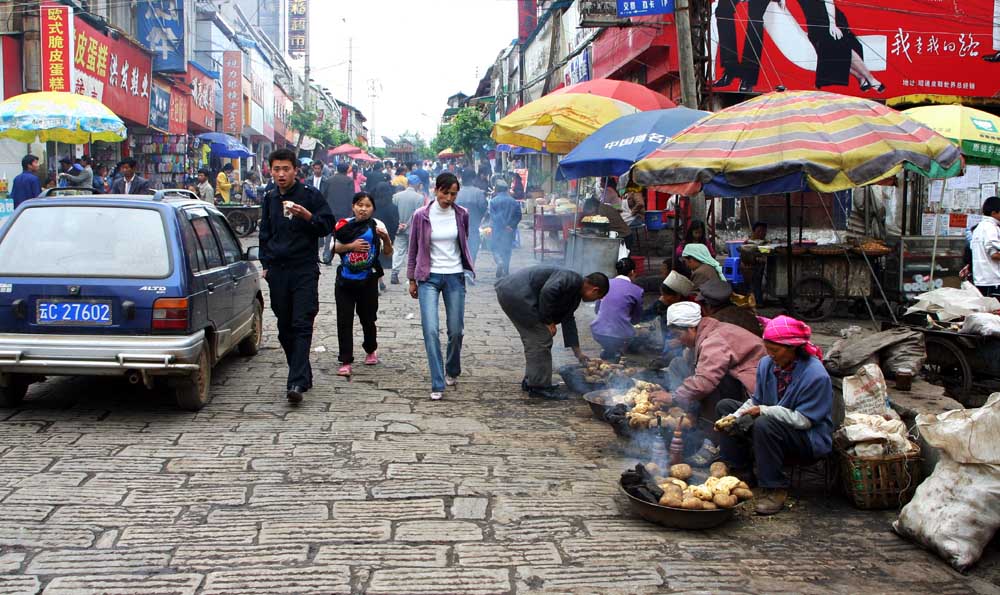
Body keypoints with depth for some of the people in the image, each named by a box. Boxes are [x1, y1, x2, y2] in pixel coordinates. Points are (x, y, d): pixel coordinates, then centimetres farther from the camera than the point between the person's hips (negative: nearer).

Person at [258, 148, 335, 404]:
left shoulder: (310, 195, -2)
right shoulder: (269, 199, 14)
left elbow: (328, 225, -1)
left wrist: (308, 216, -19)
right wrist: (266, 263, 16)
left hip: (304, 270, -5)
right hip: (277, 272, 6)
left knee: (302, 325, -11)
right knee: (285, 328, 9)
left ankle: (297, 382, -17)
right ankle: (303, 375, 20)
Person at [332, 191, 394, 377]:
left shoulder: (377, 226, -3)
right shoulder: (345, 225, 0)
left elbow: (388, 253, 0)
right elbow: (334, 248, 2)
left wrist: (386, 238, -19)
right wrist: (351, 246, -14)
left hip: (368, 281, 0)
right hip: (345, 281, 1)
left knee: (368, 318, 13)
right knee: (344, 321, -3)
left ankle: (371, 350, 40)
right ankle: (346, 362, 2)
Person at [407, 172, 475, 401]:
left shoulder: (461, 215, 0)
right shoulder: (421, 215, -5)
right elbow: (413, 249, 5)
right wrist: (411, 279, 7)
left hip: (455, 277, 2)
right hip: (429, 277, -2)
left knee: (456, 330, 7)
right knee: (431, 330, -13)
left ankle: (452, 371, 34)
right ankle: (438, 384, -7)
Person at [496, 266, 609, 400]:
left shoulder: (575, 294, 18)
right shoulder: (571, 279, -13)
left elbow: (568, 320, 26)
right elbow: (547, 292, -27)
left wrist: (578, 352, 28)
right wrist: (548, 322, -15)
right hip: (516, 294, -11)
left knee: (533, 340, 20)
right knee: (541, 339, -6)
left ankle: (530, 381, 29)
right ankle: (539, 387, 1)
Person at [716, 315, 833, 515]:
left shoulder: (816, 375, -22)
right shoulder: (767, 363, -1)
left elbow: (804, 420, -24)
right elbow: (756, 401, 6)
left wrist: (764, 411, -26)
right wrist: (735, 417, -13)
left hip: (810, 441, -8)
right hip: (775, 429, 8)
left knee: (765, 424, -36)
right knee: (725, 406, 4)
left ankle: (775, 489, -21)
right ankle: (741, 474, 4)